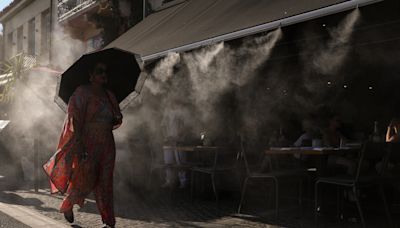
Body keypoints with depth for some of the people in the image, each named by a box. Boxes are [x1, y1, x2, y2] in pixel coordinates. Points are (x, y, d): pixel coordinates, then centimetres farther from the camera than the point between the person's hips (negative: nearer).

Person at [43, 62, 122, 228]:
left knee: (105, 183, 5)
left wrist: (117, 119, -4)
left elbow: (117, 119, 21)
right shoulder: (82, 93, -6)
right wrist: (79, 146, -20)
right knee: (85, 179, -4)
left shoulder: (109, 96, 13)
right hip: (87, 144, -5)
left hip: (106, 145, 6)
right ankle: (67, 205, 27)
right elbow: (74, 120, -13)